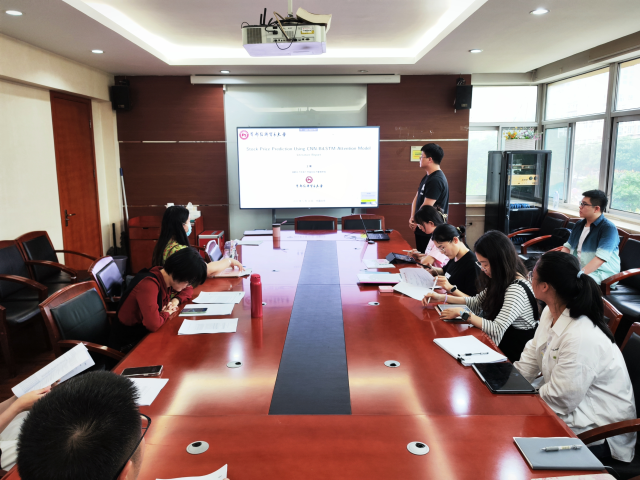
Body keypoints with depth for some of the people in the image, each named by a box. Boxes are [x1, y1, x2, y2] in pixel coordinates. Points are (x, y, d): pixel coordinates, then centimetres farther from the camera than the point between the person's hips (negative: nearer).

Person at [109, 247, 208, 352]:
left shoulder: (168, 276, -4)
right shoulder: (149, 285, -29)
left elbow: (188, 289, 17)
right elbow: (154, 324, -38)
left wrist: (176, 300, -3)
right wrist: (167, 313, -17)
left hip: (146, 333, 8)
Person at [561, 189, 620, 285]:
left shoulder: (609, 229, -12)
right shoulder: (579, 224, 14)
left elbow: (600, 258, -23)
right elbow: (568, 247, 15)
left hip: (601, 272, -8)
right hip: (576, 267, 8)